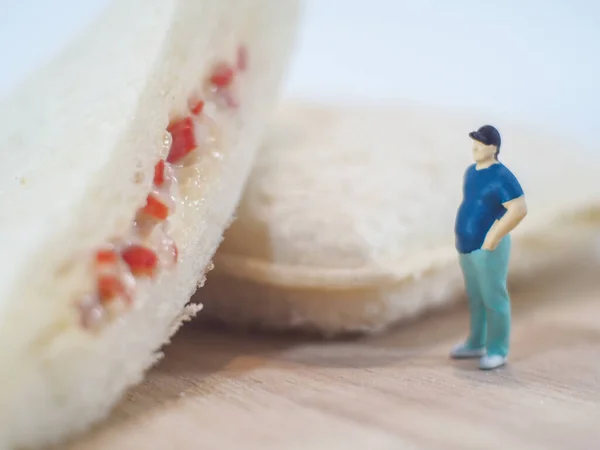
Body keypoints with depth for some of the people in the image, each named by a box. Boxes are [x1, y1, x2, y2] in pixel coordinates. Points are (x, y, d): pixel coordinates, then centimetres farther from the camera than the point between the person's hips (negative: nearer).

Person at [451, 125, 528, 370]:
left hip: (488, 248, -9)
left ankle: (498, 351, 12)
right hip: (469, 246, 9)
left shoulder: (502, 176, -19)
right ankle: (476, 344, 30)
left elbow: (520, 209, -25)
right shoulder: (471, 171, 9)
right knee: (475, 297, 17)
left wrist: (493, 237, -24)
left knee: (493, 299, 1)